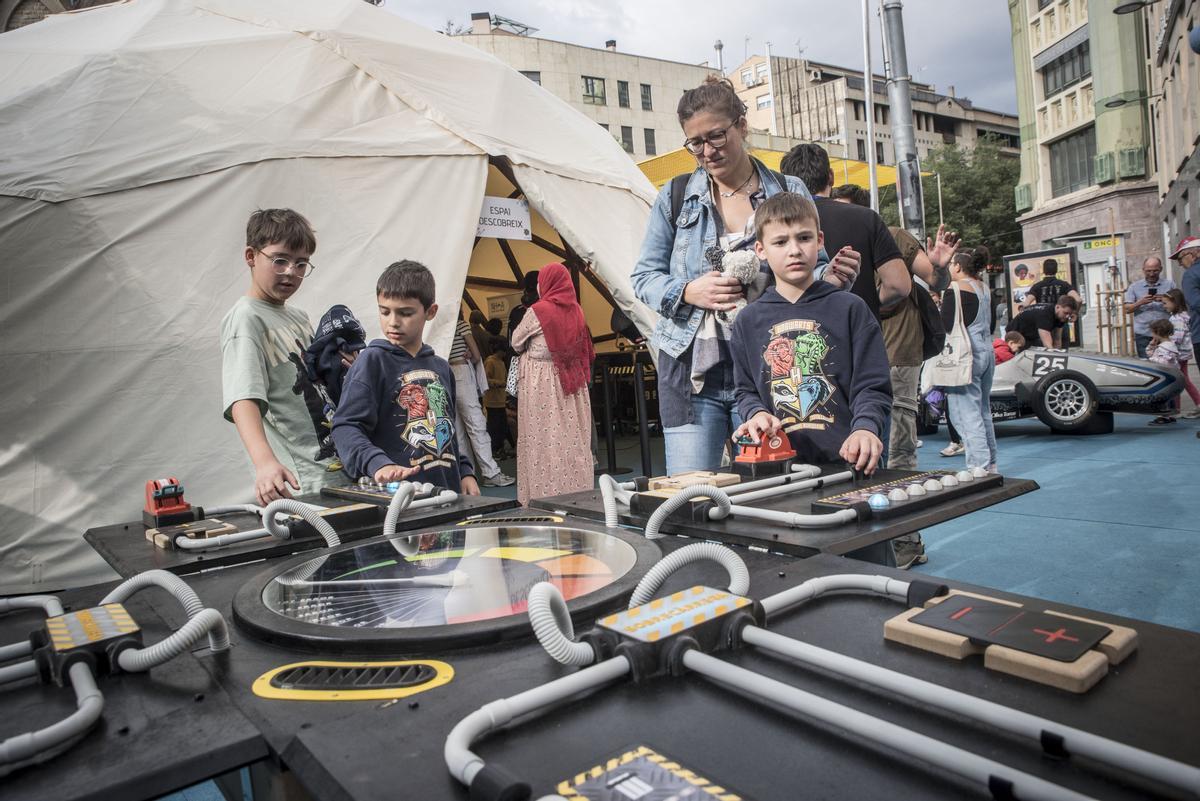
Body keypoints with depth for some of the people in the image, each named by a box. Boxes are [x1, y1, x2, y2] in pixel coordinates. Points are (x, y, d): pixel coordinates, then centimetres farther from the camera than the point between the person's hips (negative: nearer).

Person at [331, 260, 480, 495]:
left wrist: (465, 472, 10)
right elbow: (346, 427, -15)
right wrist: (378, 464, -31)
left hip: (446, 491, 6)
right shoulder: (373, 360, -7)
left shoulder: (441, 367, 12)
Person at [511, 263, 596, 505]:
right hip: (570, 380, 5)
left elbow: (516, 342, 0)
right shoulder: (576, 310, 4)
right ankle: (577, 490, 14)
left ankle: (546, 494, 2)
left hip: (540, 380, -5)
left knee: (544, 437, -1)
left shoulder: (538, 311, -11)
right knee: (573, 435, 8)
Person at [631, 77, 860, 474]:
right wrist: (688, 292, -12)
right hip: (691, 368, 0)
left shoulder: (790, 193, 7)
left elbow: (810, 271, 13)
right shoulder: (675, 196, 7)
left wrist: (830, 276, -11)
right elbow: (643, 276, 8)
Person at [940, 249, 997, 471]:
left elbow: (945, 326, -14)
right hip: (986, 351, 9)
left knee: (967, 415, -8)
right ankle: (990, 465, 23)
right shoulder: (984, 288, 14)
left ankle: (979, 467, -11)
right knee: (983, 411, 16)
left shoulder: (955, 289, -10)